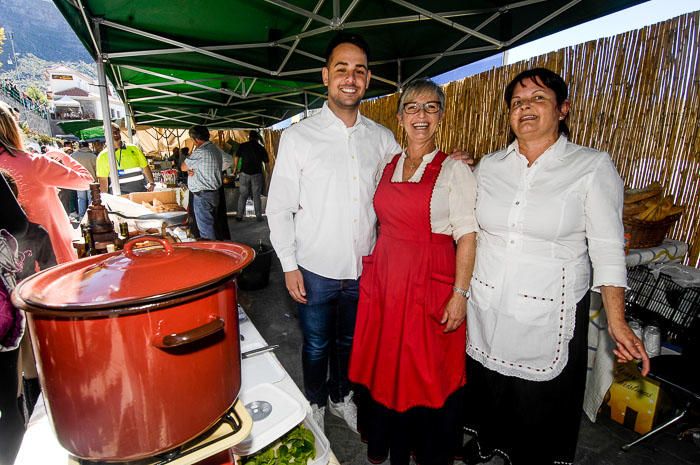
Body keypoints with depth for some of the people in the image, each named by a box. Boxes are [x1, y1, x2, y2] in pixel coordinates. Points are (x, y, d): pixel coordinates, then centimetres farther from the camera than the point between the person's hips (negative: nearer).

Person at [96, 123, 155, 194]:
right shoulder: (103, 156, 4)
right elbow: (103, 181, 1)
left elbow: (145, 166, 13)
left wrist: (151, 183, -1)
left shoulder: (133, 148, 11)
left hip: (142, 191, 2)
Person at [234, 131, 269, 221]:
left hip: (244, 173, 0)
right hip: (257, 174, 0)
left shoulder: (243, 146, 4)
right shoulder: (261, 148, 5)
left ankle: (239, 216, 8)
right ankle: (258, 216, 6)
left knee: (243, 195, 7)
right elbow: (266, 163, 6)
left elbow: (236, 158, 4)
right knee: (256, 196, 5)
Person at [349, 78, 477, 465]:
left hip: (430, 283, -4)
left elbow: (467, 236, -9)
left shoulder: (454, 170, -5)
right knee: (384, 362, 16)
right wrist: (371, 270, 11)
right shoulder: (389, 167, 9)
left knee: (428, 371, 9)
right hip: (384, 277, 5)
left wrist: (460, 293, -15)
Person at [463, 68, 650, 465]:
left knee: (539, 401, 13)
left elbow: (607, 248, -8)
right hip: (486, 308, 3)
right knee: (486, 387, 20)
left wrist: (617, 322, -13)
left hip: (548, 313, -3)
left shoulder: (593, 167, -6)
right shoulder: (489, 166, 3)